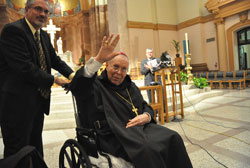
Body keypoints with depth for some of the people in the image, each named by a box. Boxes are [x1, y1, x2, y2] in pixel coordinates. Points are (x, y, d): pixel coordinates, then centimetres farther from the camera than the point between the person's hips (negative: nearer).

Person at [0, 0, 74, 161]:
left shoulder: (44, 36, 13)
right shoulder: (13, 30, -14)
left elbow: (55, 60, 15)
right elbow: (25, 67, -23)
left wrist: (72, 74, -3)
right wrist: (54, 80, -15)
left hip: (39, 101, 8)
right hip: (18, 102, -8)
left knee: (36, 147, 21)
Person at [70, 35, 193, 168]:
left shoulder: (130, 86, 21)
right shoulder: (96, 85, 0)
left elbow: (146, 106, 22)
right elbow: (78, 85, -22)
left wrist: (146, 116, -4)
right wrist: (98, 59, -36)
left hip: (139, 127, 6)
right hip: (114, 135, -6)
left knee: (173, 138, -16)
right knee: (146, 148, -33)